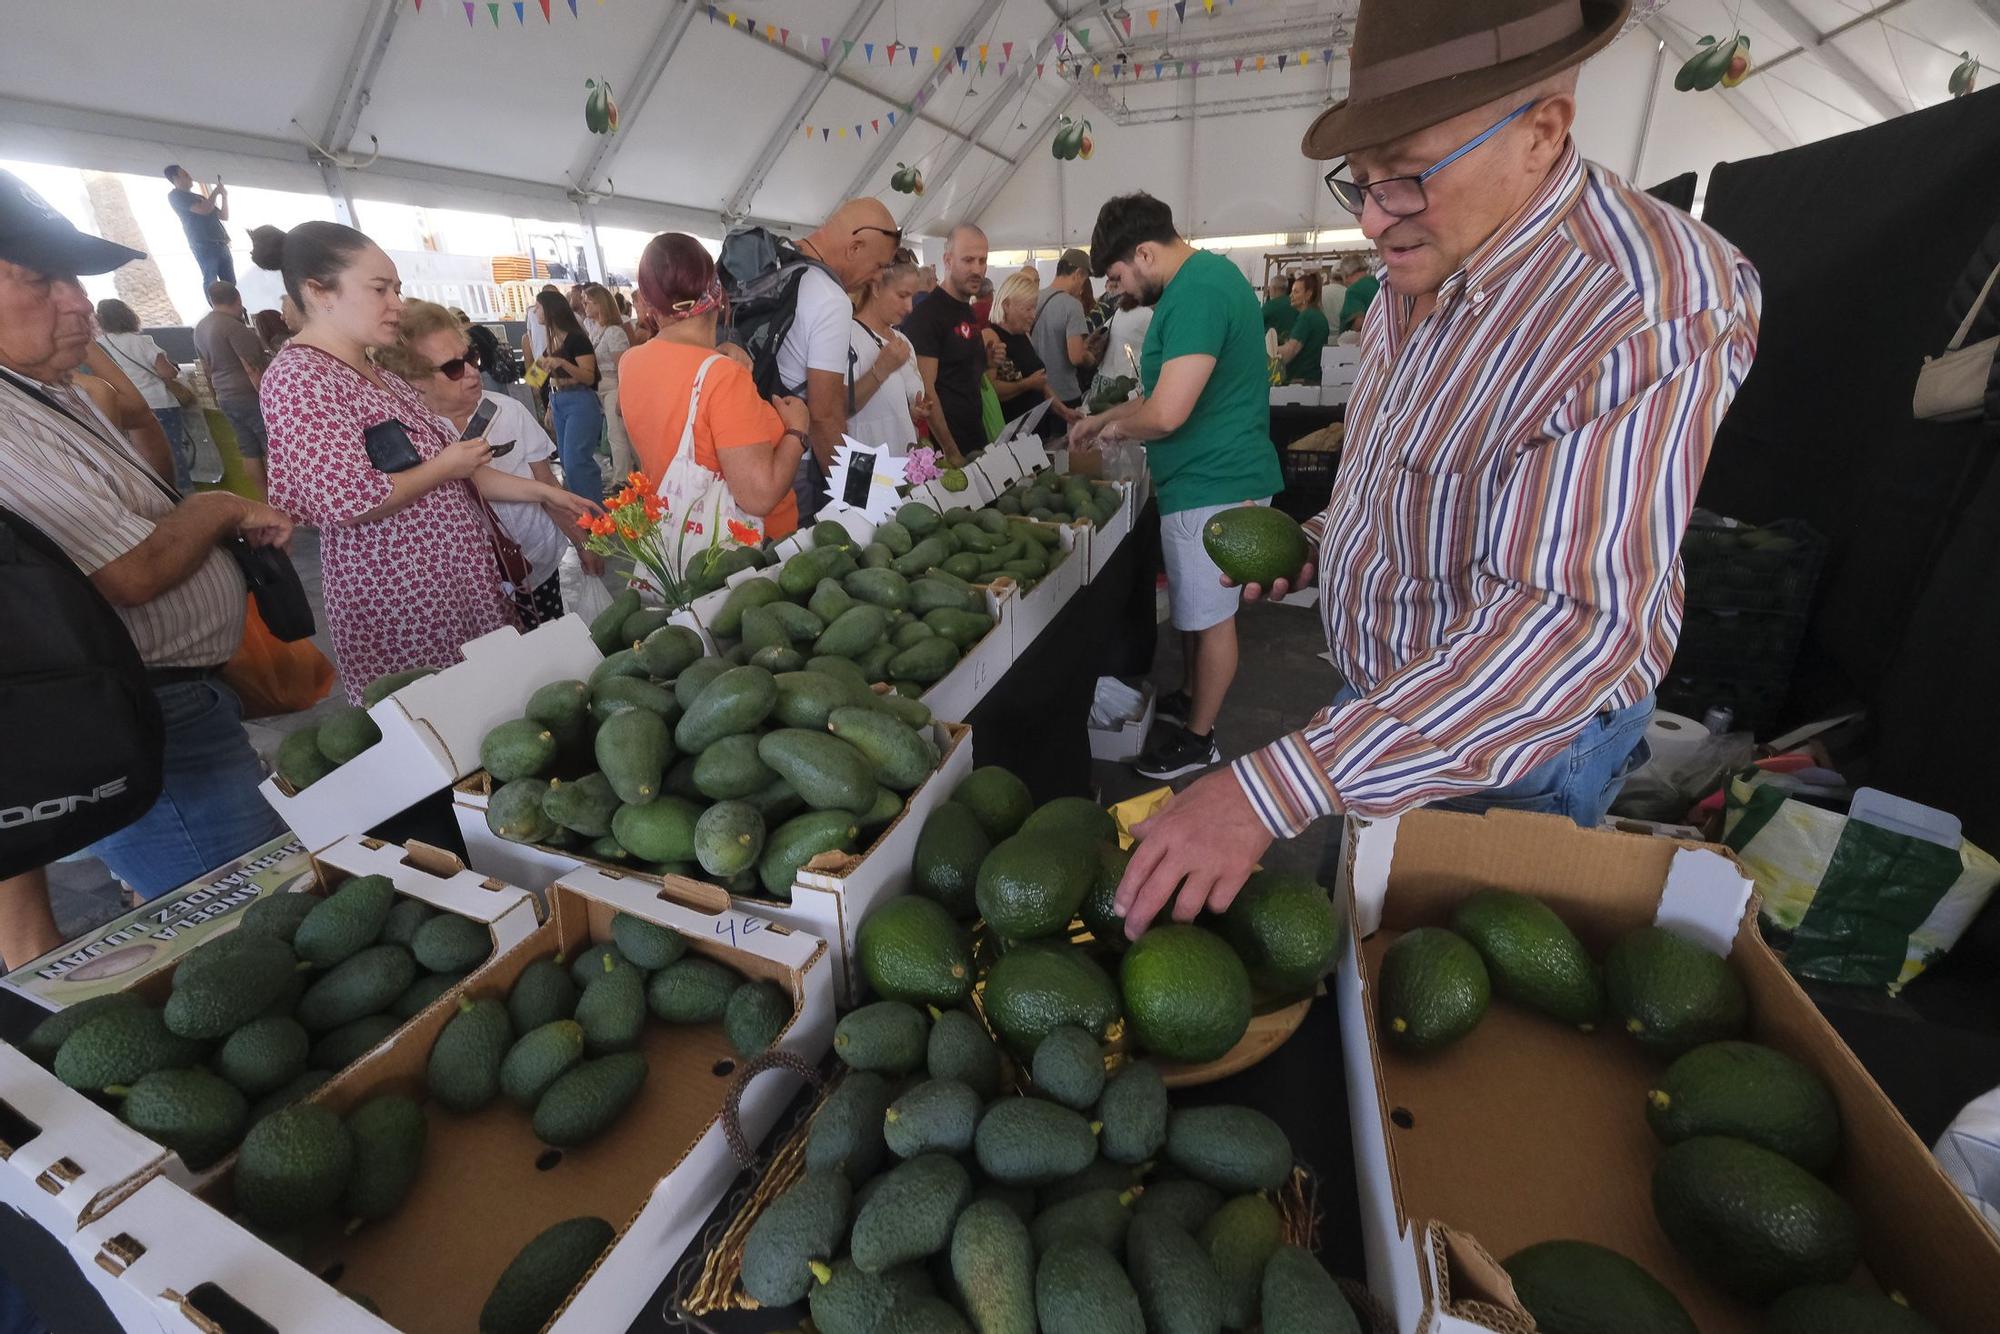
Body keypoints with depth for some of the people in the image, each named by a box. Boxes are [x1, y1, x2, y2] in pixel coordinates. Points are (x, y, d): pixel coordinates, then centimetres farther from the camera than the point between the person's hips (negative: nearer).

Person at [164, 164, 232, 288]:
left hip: (220, 245, 7)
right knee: (211, 282, -15)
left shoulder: (199, 197, 26)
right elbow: (204, 210, -11)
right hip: (204, 246, -7)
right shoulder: (175, 196, 3)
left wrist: (224, 195, 14)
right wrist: (215, 191, 4)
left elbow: (224, 216, 25)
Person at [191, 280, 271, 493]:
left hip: (226, 397, 9)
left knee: (249, 451, 9)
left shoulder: (200, 328, 13)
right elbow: (252, 369, -20)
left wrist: (217, 395, 28)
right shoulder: (233, 326, -16)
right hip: (249, 396, -9)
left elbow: (207, 367, 19)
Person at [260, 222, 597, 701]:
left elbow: (445, 467, 16)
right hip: (398, 596, -8)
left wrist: (543, 492, 9)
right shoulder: (299, 378, -13)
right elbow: (350, 501, -23)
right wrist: (444, 467, -12)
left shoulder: (379, 374, 14)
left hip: (458, 577, 9)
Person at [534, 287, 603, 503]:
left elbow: (589, 377, -16)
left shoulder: (576, 338, -11)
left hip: (580, 402, -9)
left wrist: (563, 363, -29)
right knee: (568, 461, 10)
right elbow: (554, 377, 20)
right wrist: (551, 406, 21)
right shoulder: (552, 339, 13)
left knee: (576, 462, -14)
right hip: (558, 402, 9)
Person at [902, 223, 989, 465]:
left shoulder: (972, 313, 14)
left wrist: (991, 359, 6)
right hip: (944, 451, -8)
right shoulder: (926, 314, -12)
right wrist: (951, 453, -22)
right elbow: (926, 391, -19)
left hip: (976, 444, 8)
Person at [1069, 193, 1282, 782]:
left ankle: (1198, 738, 17)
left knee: (1208, 615, 2)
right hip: (1213, 475, 10)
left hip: (1211, 485, -10)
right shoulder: (1208, 275, 15)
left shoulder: (1196, 292, -20)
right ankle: (1193, 699, 39)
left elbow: (1166, 414, -28)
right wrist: (1102, 418, 22)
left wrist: (1117, 428, -7)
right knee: (1193, 606, 21)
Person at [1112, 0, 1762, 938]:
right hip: (1380, 689, 8)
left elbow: (1564, 623, -37)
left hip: (1508, 752, -7)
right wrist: (1315, 543, 0)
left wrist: (1272, 791, -43)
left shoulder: (1652, 307, -30)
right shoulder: (1422, 273, 0)